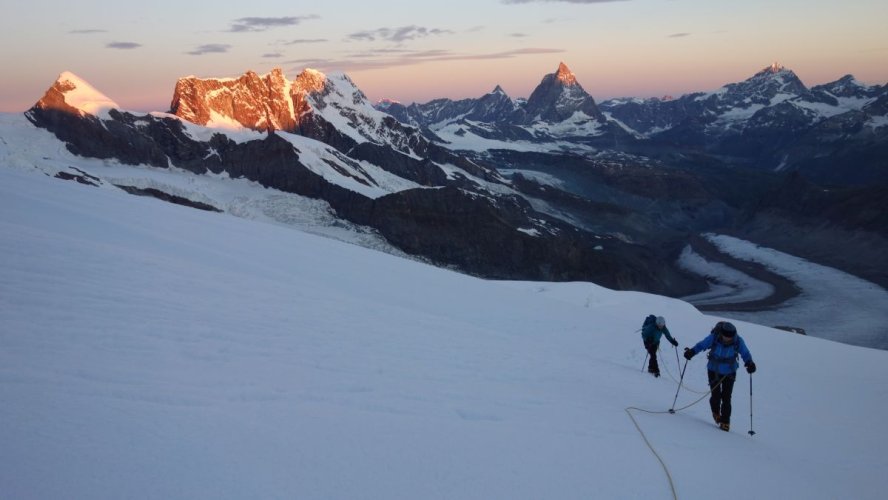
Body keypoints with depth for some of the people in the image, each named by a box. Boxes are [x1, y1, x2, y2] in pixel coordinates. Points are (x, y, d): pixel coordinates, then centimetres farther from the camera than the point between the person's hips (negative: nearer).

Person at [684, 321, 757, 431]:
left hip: (729, 373, 1)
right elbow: (701, 345, -11)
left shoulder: (738, 341, -19)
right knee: (716, 395, -4)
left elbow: (745, 353, -8)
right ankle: (716, 412, 30)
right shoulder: (714, 338, -23)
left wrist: (750, 363, -28)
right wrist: (692, 351, -26)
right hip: (714, 371, -1)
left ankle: (725, 421, 11)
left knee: (726, 398, -5)